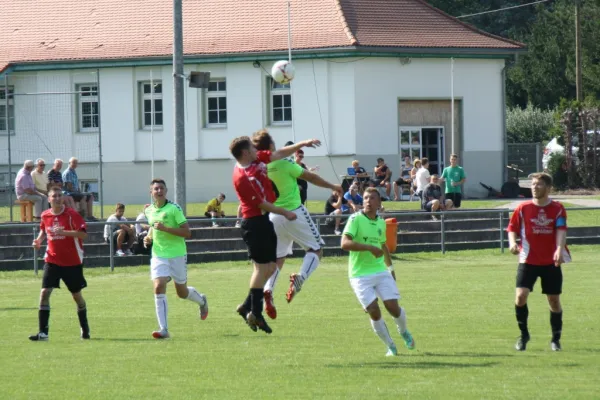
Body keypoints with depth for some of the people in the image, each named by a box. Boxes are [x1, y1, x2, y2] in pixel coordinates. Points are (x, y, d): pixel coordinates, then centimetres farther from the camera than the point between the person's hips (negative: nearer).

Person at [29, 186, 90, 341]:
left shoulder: (71, 214, -11)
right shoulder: (45, 216, 2)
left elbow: (83, 234, -18)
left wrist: (64, 232, -30)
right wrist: (39, 240, 3)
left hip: (72, 262, -3)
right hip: (52, 260, 3)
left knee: (76, 295, 11)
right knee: (44, 293, -13)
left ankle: (85, 328, 33)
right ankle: (43, 332, -12)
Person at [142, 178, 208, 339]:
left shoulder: (174, 209, -11)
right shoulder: (149, 211, 7)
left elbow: (187, 232, -16)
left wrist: (165, 228, -25)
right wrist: (149, 238, 5)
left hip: (177, 255, -3)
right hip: (158, 255, 3)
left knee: (182, 292, 9)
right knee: (159, 287, -16)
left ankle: (201, 300, 46)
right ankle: (163, 329, -16)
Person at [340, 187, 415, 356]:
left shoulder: (381, 222, 10)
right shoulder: (356, 219, -9)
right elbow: (345, 243, -23)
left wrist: (390, 267, 32)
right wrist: (370, 248, -28)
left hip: (381, 271, 4)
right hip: (360, 274, -4)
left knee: (393, 307, -7)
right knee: (374, 311, -12)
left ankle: (404, 332, 25)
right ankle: (390, 346, 6)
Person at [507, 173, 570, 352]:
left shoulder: (557, 209, -1)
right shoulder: (523, 208, 0)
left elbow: (561, 230, -12)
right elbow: (512, 228, 6)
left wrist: (559, 249, -30)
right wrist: (512, 242, -16)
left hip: (551, 263, 0)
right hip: (528, 261, 0)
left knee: (554, 300, 5)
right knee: (521, 296, -15)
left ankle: (556, 339, 22)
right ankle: (523, 335, 5)